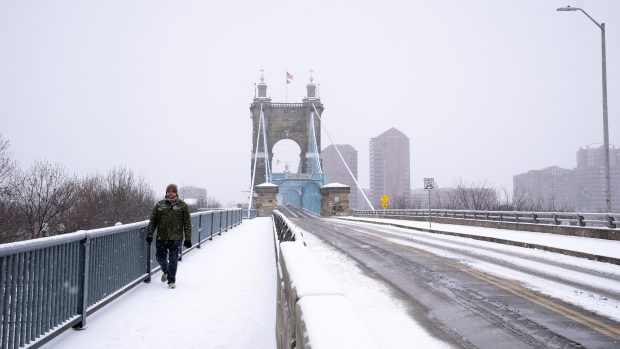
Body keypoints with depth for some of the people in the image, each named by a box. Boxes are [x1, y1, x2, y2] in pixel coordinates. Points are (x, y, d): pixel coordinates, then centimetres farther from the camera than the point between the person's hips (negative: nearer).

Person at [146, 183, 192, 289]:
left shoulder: (182, 205, 2)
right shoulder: (159, 205, 7)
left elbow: (187, 223, 1)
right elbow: (153, 221, 8)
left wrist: (188, 239, -4)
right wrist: (149, 234, -4)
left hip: (176, 238, -2)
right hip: (161, 237, 2)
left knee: (173, 260, -1)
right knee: (160, 257, 9)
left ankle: (171, 281, 11)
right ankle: (166, 271, 39)